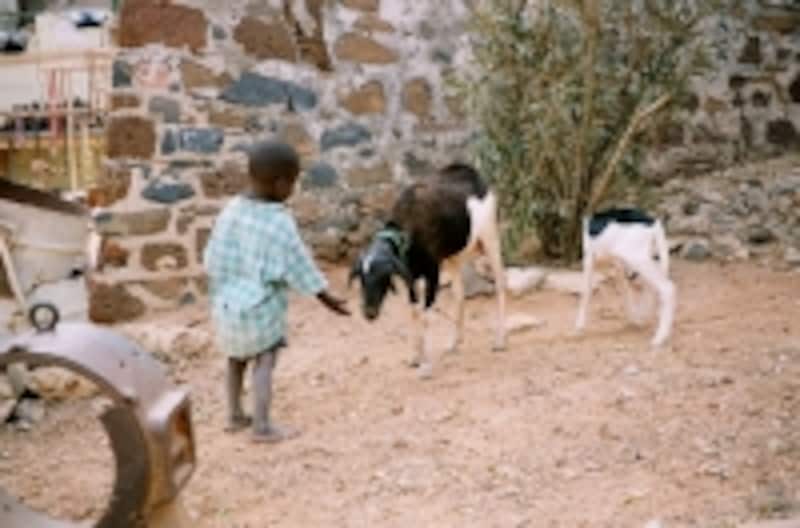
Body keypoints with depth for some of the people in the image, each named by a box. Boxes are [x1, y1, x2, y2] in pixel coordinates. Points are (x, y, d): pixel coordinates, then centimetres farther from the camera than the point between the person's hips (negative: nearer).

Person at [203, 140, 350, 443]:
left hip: (227, 301, 7)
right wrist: (328, 299, -3)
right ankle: (262, 426, 4)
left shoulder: (231, 210, -4)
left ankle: (235, 416, 31)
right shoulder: (279, 223, -21)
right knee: (265, 361, 2)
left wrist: (217, 292, 21)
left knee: (237, 358, 21)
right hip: (260, 304, -7)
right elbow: (300, 267, -14)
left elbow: (214, 258, 5)